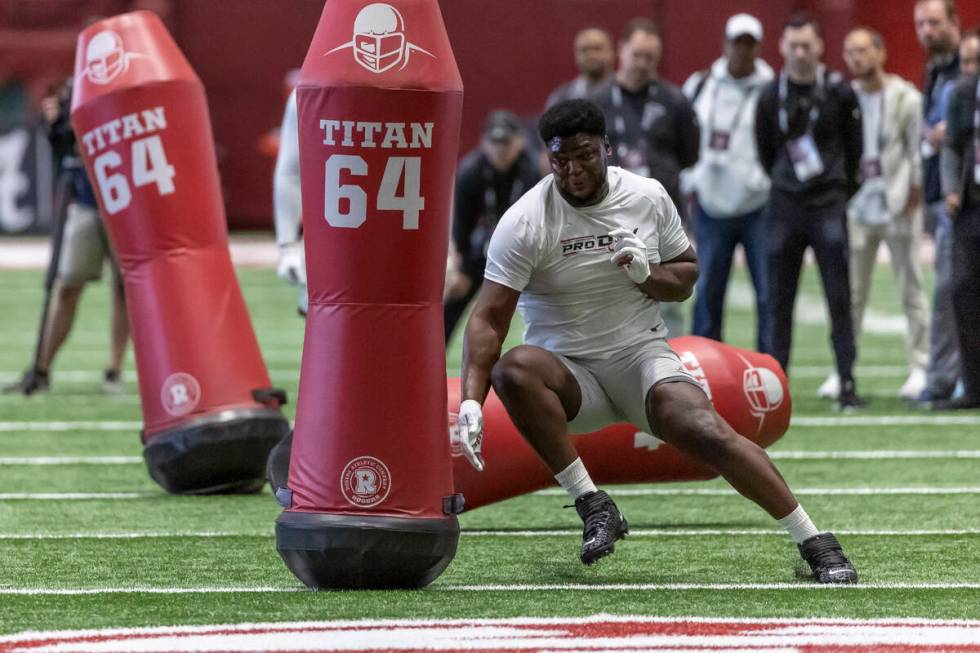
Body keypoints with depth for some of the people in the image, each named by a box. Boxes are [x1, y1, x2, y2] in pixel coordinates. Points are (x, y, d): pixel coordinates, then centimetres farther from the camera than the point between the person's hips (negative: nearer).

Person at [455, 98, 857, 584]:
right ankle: (592, 506, -27)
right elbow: (489, 319, -15)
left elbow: (687, 275, 12)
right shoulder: (526, 221, -10)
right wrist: (471, 402, -28)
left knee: (706, 431, -25)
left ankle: (813, 542, -16)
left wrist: (648, 275, -12)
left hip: (642, 356, 1)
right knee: (514, 370, -34)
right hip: (569, 373, -1)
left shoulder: (648, 198, 0)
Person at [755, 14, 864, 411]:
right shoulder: (770, 97, 4)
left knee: (840, 299, -6)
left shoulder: (839, 93, 0)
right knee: (779, 301, 3)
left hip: (829, 206, -2)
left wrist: (841, 189, 10)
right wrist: (784, 187, 13)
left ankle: (847, 385, -5)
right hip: (785, 210, 2)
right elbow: (765, 154, 13)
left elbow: (853, 148, 9)